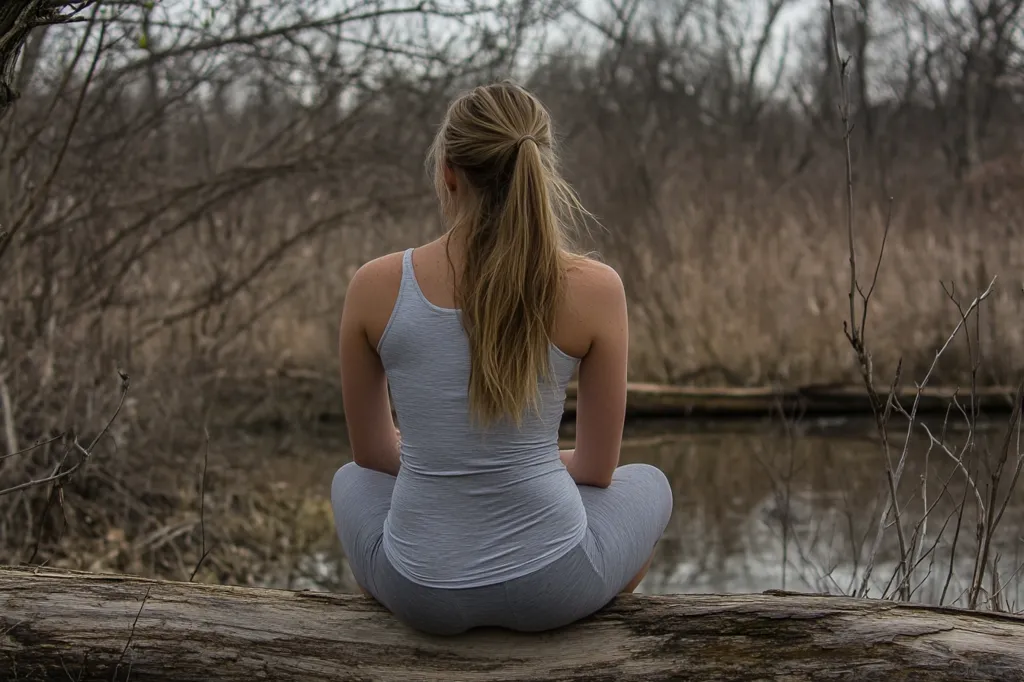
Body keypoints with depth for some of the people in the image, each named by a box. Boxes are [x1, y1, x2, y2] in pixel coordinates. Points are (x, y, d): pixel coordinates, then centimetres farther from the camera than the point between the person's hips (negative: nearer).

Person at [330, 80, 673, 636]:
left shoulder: (375, 286, -10)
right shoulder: (594, 289, -12)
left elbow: (372, 451, 6)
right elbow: (598, 468, 1)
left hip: (421, 589, 1)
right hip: (552, 589, -1)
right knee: (648, 486, 34)